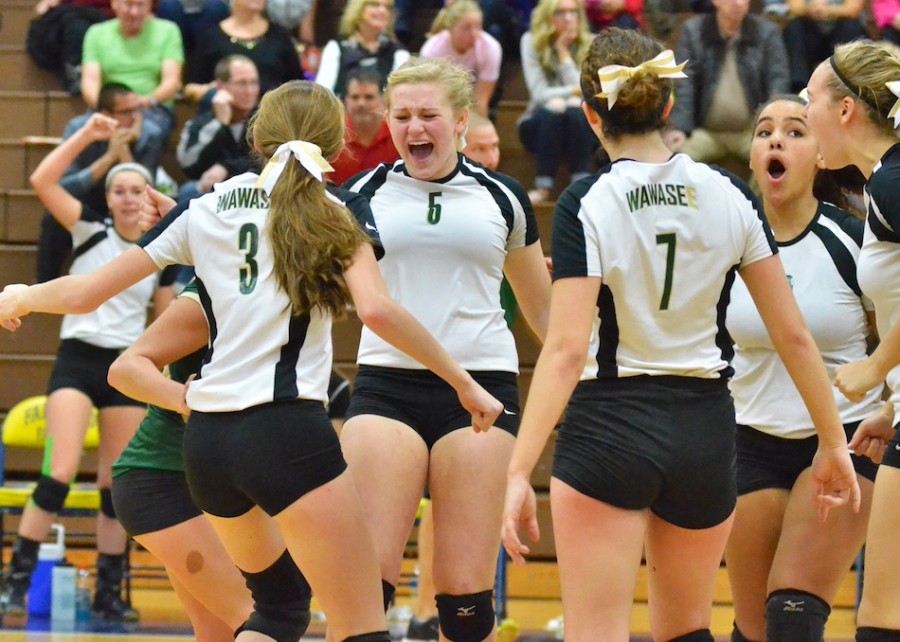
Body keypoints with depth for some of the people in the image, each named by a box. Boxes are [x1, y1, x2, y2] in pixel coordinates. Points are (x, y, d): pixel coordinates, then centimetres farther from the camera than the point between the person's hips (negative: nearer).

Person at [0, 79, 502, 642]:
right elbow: (377, 309, -14)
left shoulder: (203, 211, 13)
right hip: (288, 433, -5)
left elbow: (86, 293, 14)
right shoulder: (334, 215, 4)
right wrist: (463, 383, -6)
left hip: (205, 441, 6)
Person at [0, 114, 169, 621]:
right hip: (78, 359, -3)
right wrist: (87, 135, -16)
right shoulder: (91, 232, 0)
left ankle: (110, 593, 12)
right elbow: (43, 181, -11)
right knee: (61, 473, -17)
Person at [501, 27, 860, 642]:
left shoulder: (587, 204, -10)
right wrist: (833, 443, 12)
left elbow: (567, 349, -17)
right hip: (705, 431, 4)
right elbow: (792, 333, 3)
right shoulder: (727, 195, 1)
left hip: (609, 429, -4)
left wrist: (519, 470, -18)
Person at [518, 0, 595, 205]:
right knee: (552, 109, -32)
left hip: (581, 126, 0)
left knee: (576, 109, -31)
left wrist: (564, 53, -14)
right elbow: (539, 93, -12)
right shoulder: (532, 42, -4)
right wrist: (576, 91, -19)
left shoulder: (591, 44, -4)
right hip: (540, 126, 0)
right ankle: (543, 187, -35)